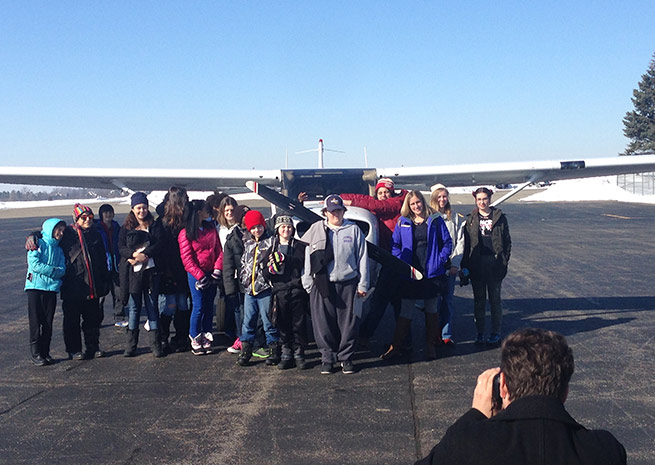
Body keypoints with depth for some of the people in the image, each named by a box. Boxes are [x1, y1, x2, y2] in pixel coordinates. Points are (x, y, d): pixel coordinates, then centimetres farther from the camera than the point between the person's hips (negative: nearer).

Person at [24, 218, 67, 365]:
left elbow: (62, 270, 4)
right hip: (35, 287, -5)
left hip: (51, 288, 5)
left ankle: (45, 352, 12)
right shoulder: (38, 244, 2)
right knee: (36, 321, -4)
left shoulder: (58, 249, 17)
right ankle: (35, 354, 0)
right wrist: (53, 270, -10)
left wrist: (45, 270, -12)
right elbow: (35, 264, -11)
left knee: (48, 323, 5)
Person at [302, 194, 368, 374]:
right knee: (324, 324, 2)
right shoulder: (316, 230, 8)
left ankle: (346, 357, 15)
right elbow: (308, 258, 7)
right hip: (322, 284, 0)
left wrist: (362, 285, 4)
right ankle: (327, 358, 14)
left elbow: (362, 258, 7)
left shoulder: (354, 230, 7)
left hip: (348, 284, 0)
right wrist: (308, 283, 1)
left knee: (348, 323, 2)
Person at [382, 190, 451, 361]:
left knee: (431, 311, 10)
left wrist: (440, 260, -8)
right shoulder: (403, 223, 5)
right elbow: (395, 245, 5)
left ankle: (431, 346, 19)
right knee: (405, 311, 3)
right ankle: (395, 346, 9)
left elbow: (447, 242, 3)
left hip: (432, 274, 0)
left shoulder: (435, 221, 1)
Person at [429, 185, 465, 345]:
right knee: (435, 300, 1)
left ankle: (446, 334, 9)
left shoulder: (455, 217, 7)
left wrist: (455, 264, -4)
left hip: (450, 265, 2)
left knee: (447, 300, 3)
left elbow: (460, 242, 5)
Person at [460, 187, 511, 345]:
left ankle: (496, 332, 14)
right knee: (479, 300, 8)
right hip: (476, 264, 1)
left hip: (494, 262, -1)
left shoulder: (499, 217, 2)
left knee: (494, 299, 5)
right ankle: (479, 332, 16)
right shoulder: (471, 219, 5)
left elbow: (507, 241, 5)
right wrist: (464, 265, -2)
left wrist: (504, 261, -4)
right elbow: (466, 243, 4)